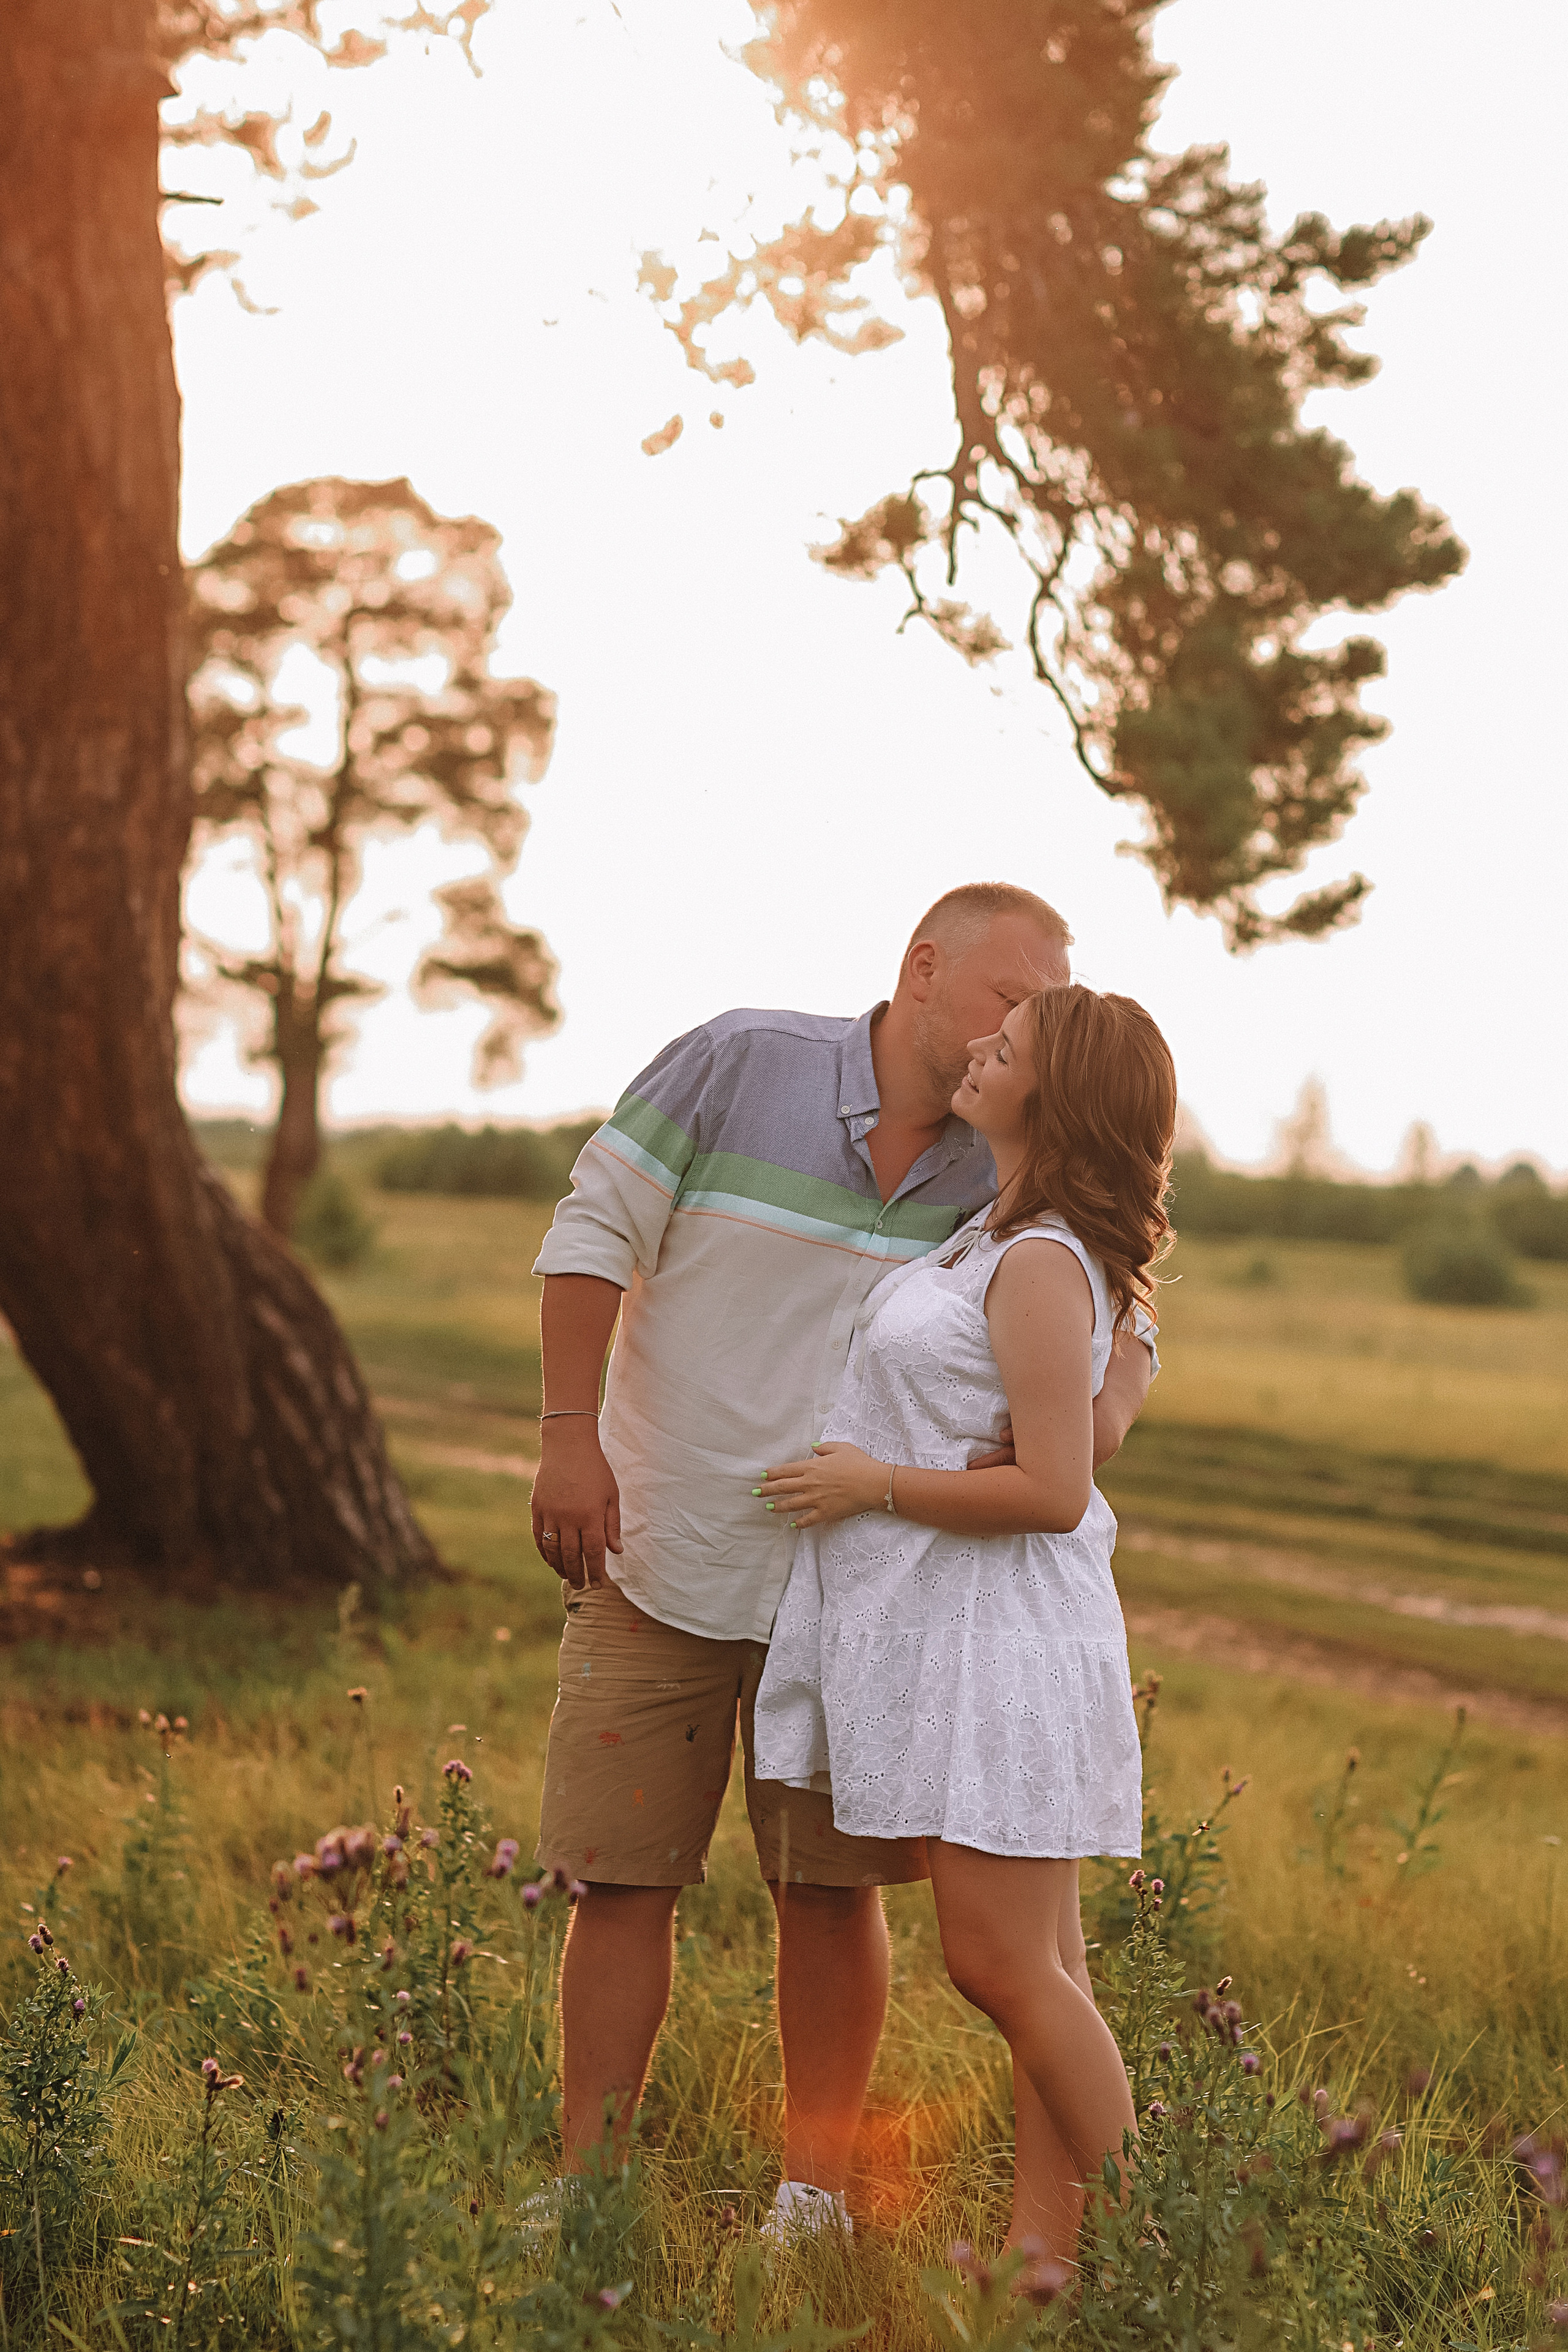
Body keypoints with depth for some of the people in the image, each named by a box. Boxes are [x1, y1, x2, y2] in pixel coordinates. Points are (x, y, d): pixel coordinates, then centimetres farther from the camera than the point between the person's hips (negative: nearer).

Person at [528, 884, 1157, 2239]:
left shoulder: (1004, 1169, -2)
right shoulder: (738, 1064, -10)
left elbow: (1117, 1328, 6)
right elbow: (595, 1235, -6)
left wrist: (1104, 1414, -18)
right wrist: (570, 1436, -12)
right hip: (659, 1566, -2)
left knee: (834, 1888, 4)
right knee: (622, 1880, 2)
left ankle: (813, 2193, 18)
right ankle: (585, 2187, 13)